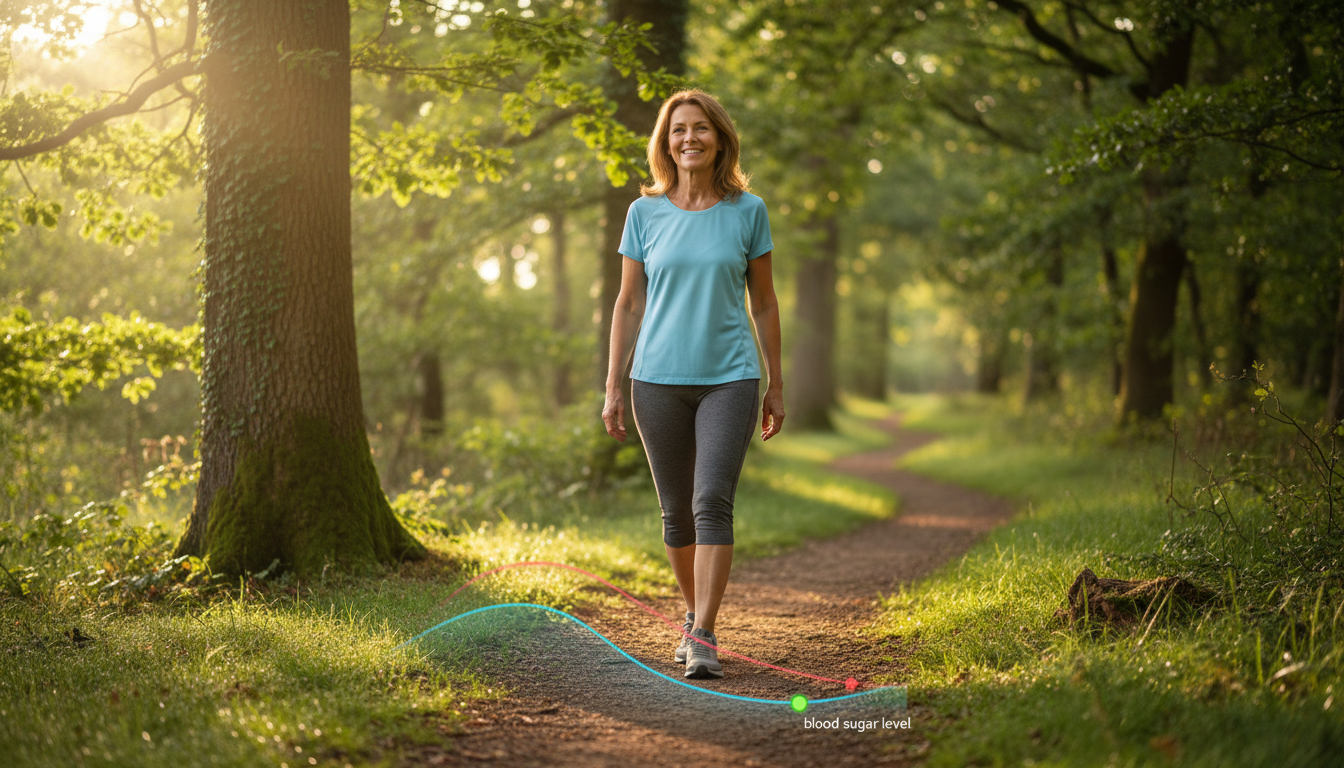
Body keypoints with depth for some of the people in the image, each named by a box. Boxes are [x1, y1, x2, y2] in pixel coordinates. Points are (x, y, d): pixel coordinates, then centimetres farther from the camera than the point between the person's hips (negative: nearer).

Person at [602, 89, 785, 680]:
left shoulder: (747, 210, 3)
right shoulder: (645, 213, 4)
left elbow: (764, 302, 9)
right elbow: (628, 304, 8)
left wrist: (776, 385, 10)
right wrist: (612, 388, 5)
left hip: (730, 377, -1)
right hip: (658, 380, 2)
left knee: (713, 501, -14)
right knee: (676, 511, 8)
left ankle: (703, 639, -12)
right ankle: (694, 613, 30)